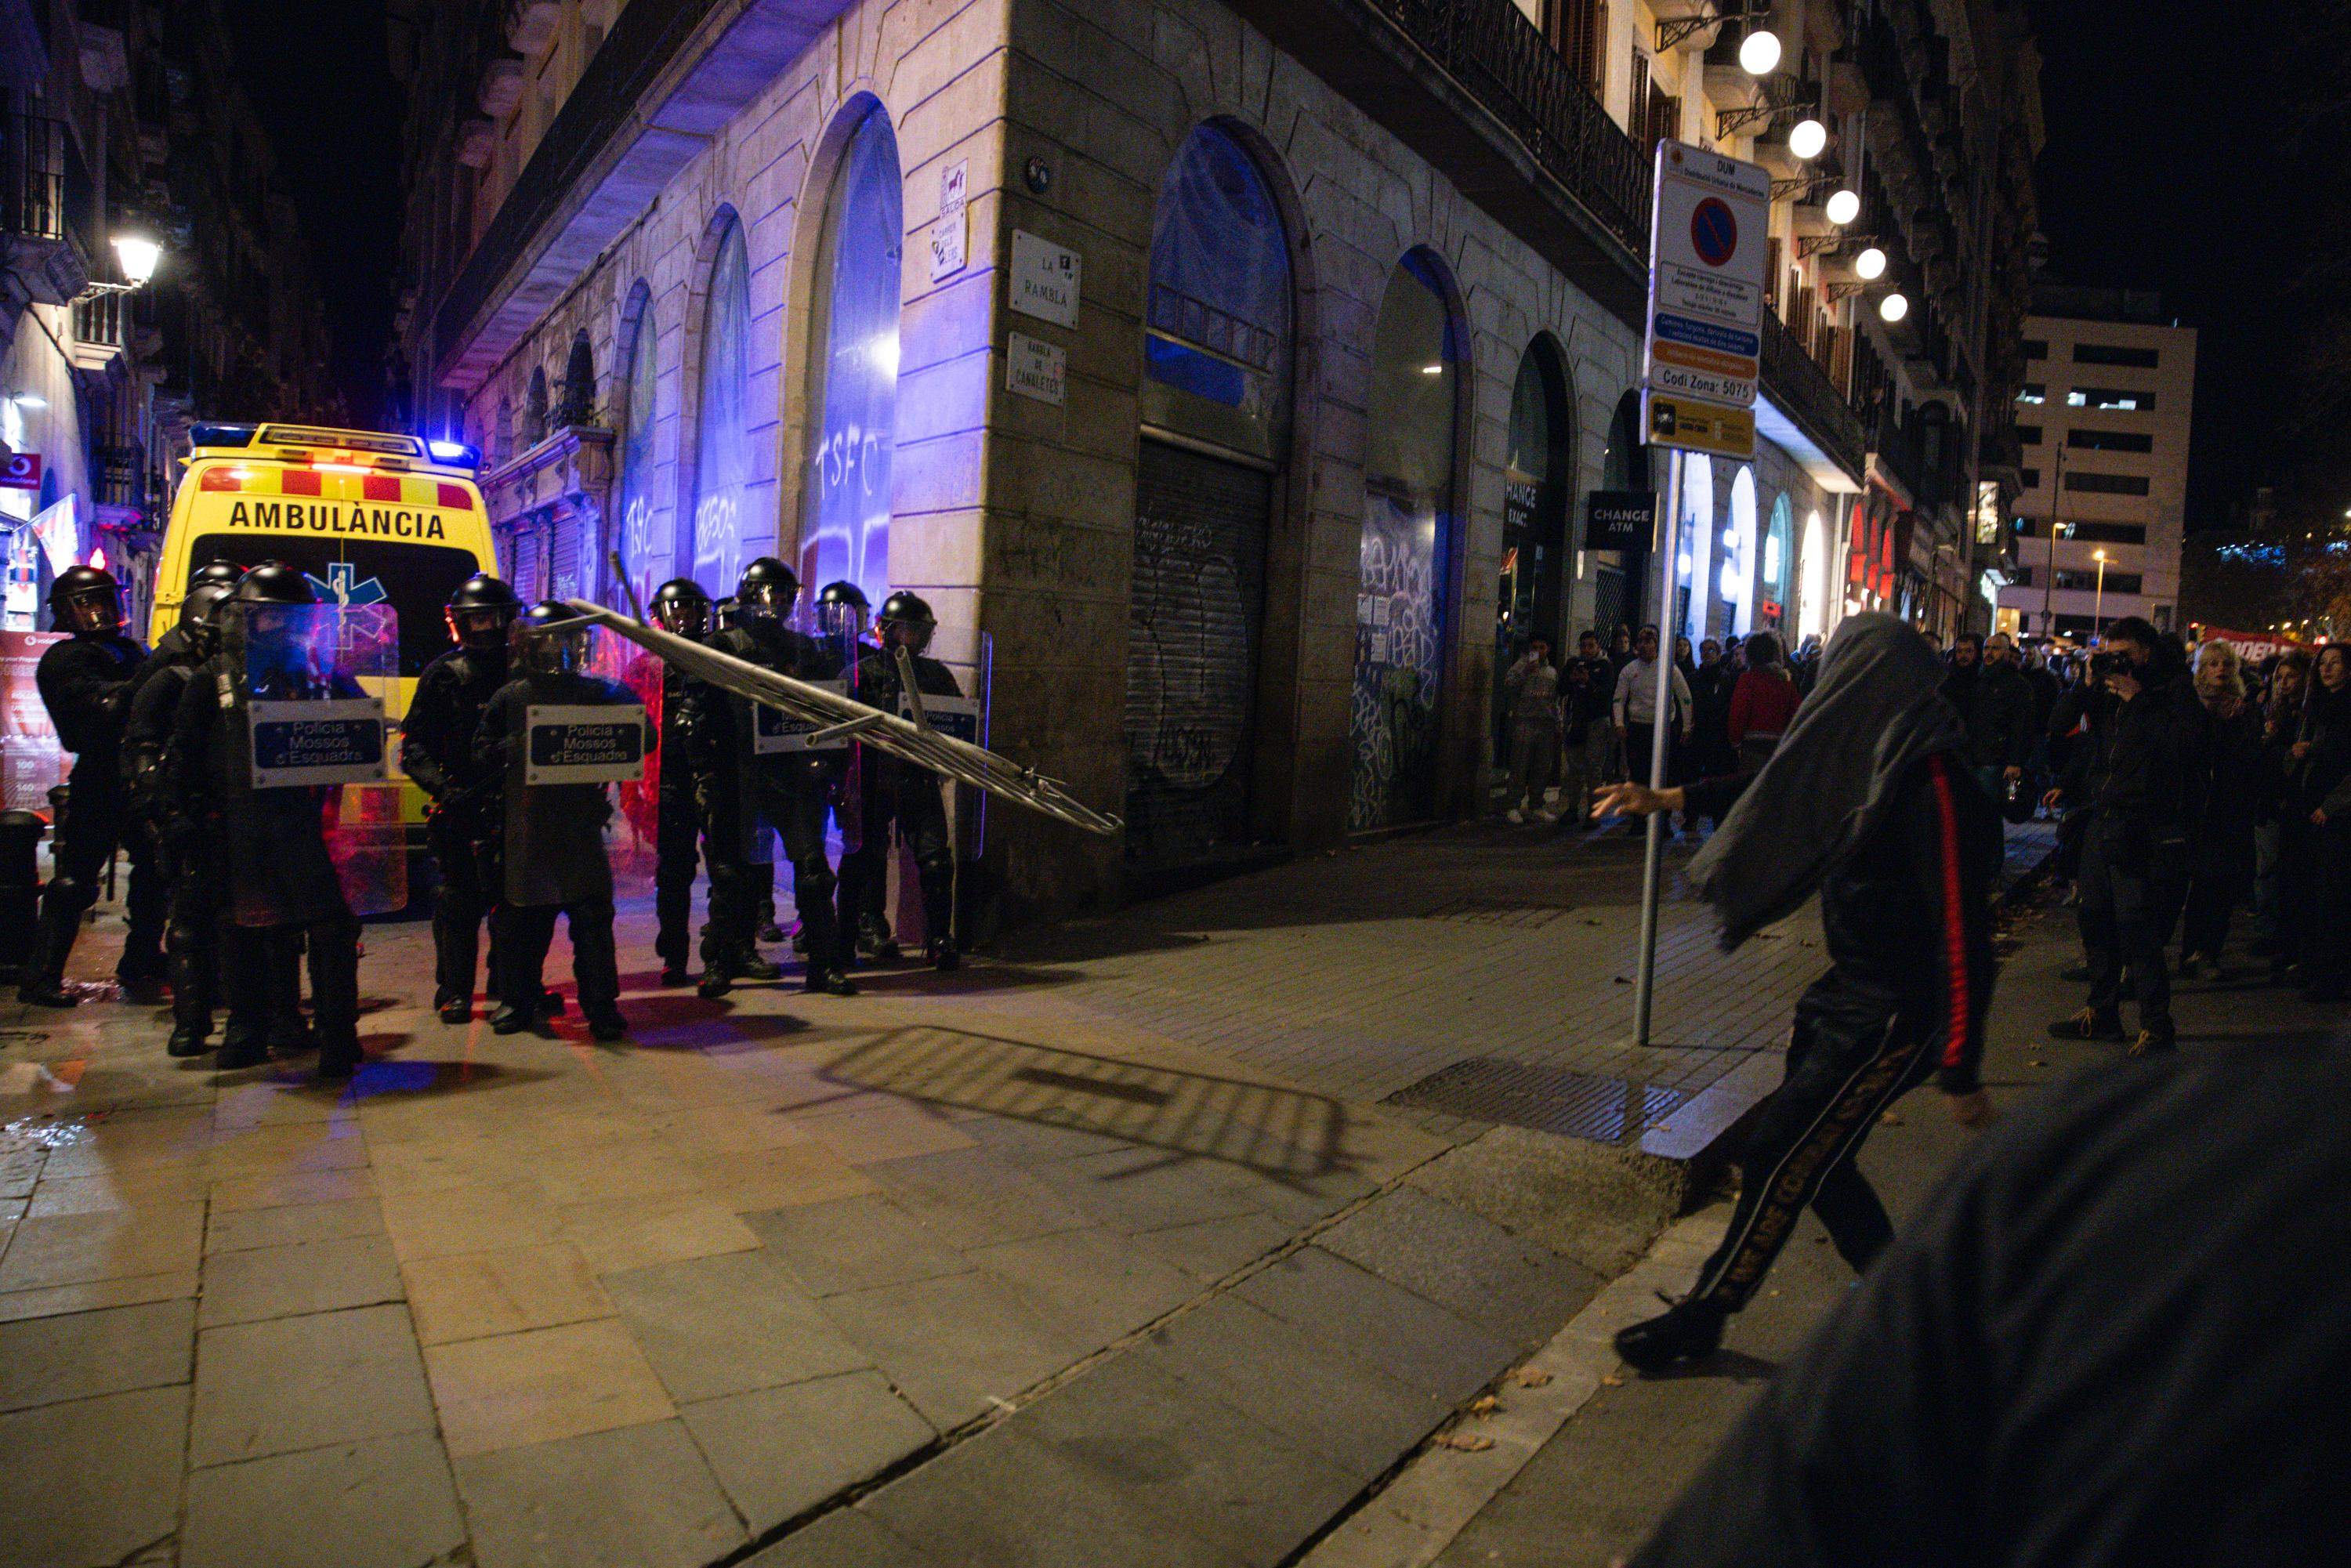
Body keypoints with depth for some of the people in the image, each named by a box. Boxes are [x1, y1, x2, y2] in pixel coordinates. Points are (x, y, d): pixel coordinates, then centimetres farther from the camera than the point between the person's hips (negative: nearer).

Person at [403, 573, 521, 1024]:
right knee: (458, 901, 1)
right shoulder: (443, 675, 2)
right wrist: (442, 786, -17)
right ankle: (454, 991, 11)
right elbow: (413, 745, -1)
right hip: (458, 808, -2)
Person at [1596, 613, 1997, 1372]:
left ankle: (1702, 1316, 13)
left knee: (1780, 1153, -2)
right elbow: (1784, 782, 19)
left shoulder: (1933, 789, -24)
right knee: (1810, 1154, 16)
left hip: (1893, 1019, -9)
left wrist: (1961, 1075, -22)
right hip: (1850, 994, 9)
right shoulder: (1877, 761, 2)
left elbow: (1962, 938, -24)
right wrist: (1670, 798, 23)